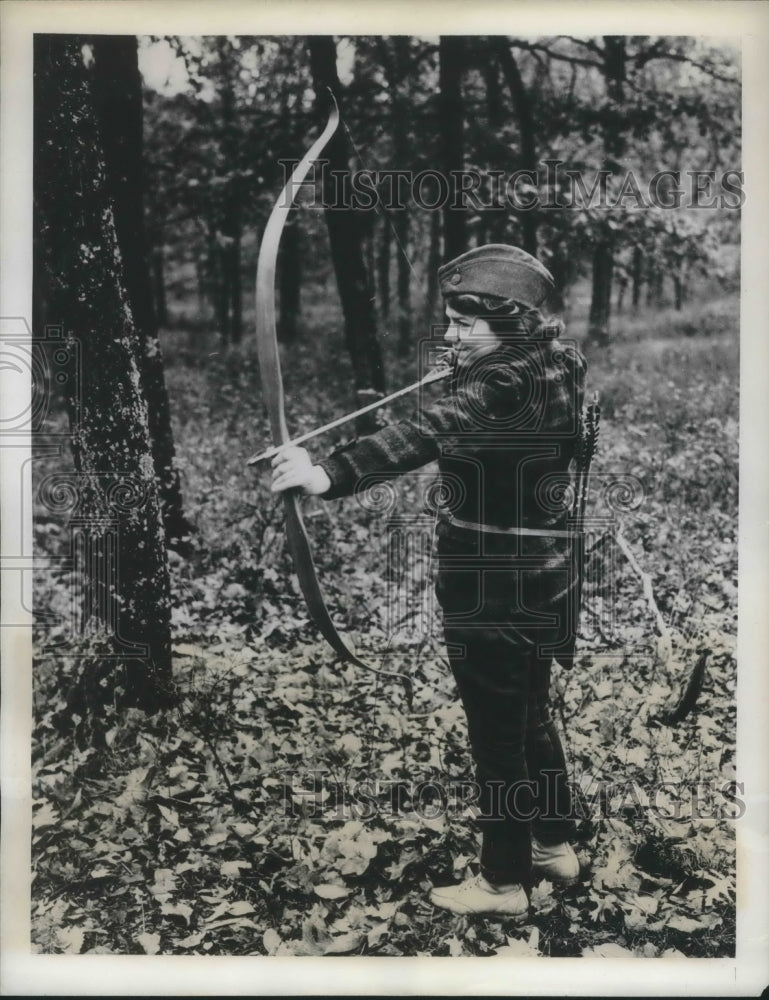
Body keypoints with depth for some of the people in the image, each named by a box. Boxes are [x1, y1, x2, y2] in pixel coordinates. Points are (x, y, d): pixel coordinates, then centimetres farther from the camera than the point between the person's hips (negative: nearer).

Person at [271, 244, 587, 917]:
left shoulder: (506, 387, -25)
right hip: (537, 575, 10)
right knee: (530, 716, 24)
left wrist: (328, 475, -52)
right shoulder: (552, 364, 4)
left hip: (496, 591, -10)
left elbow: (428, 433, -42)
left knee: (498, 733, 6)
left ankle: (504, 881, 23)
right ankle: (556, 845, 41)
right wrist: (464, 366, 26)